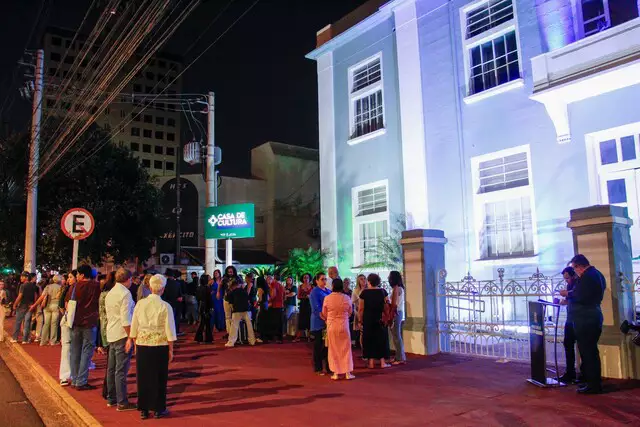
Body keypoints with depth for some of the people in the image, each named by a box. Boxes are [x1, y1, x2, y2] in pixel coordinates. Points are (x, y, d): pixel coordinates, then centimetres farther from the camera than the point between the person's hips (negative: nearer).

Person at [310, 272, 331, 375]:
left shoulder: (328, 291, 14)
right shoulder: (314, 292, -7)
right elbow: (316, 309, -13)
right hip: (319, 323, -6)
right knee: (319, 346, 2)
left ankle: (328, 366, 16)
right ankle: (318, 368, 12)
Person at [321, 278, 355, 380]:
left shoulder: (327, 298, -10)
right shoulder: (347, 298, -8)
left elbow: (324, 314, 1)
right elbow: (350, 312, 6)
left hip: (331, 326, 0)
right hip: (344, 326, 0)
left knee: (333, 350, 10)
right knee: (345, 349, 11)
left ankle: (335, 373, 12)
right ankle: (347, 373, 12)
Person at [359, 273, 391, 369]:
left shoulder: (364, 292, -7)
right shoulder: (383, 291, -2)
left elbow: (361, 309, -7)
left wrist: (361, 320, 2)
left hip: (368, 319, -1)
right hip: (380, 319, 1)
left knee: (369, 339, 8)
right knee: (381, 339, 10)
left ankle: (371, 362, 7)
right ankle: (383, 362, 8)